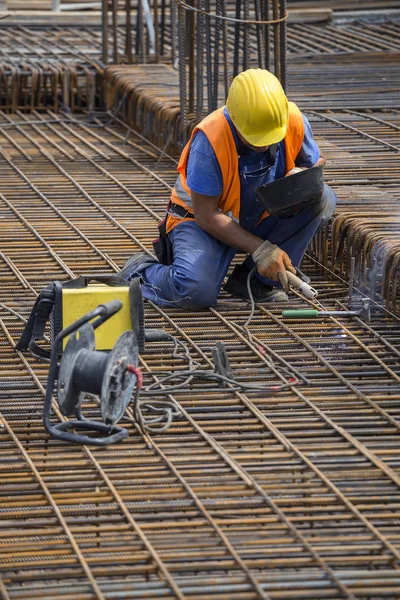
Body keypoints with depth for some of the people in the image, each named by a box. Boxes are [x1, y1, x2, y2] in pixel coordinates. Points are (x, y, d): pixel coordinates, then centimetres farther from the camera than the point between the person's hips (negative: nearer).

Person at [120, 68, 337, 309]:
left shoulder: (294, 121, -17)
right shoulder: (210, 138, -30)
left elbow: (317, 162, 6)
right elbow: (205, 215, -25)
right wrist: (260, 249, -30)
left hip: (261, 218, 5)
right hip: (205, 220, -5)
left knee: (323, 199, -21)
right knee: (196, 292, -34)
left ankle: (256, 280, -10)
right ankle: (140, 272, 2)